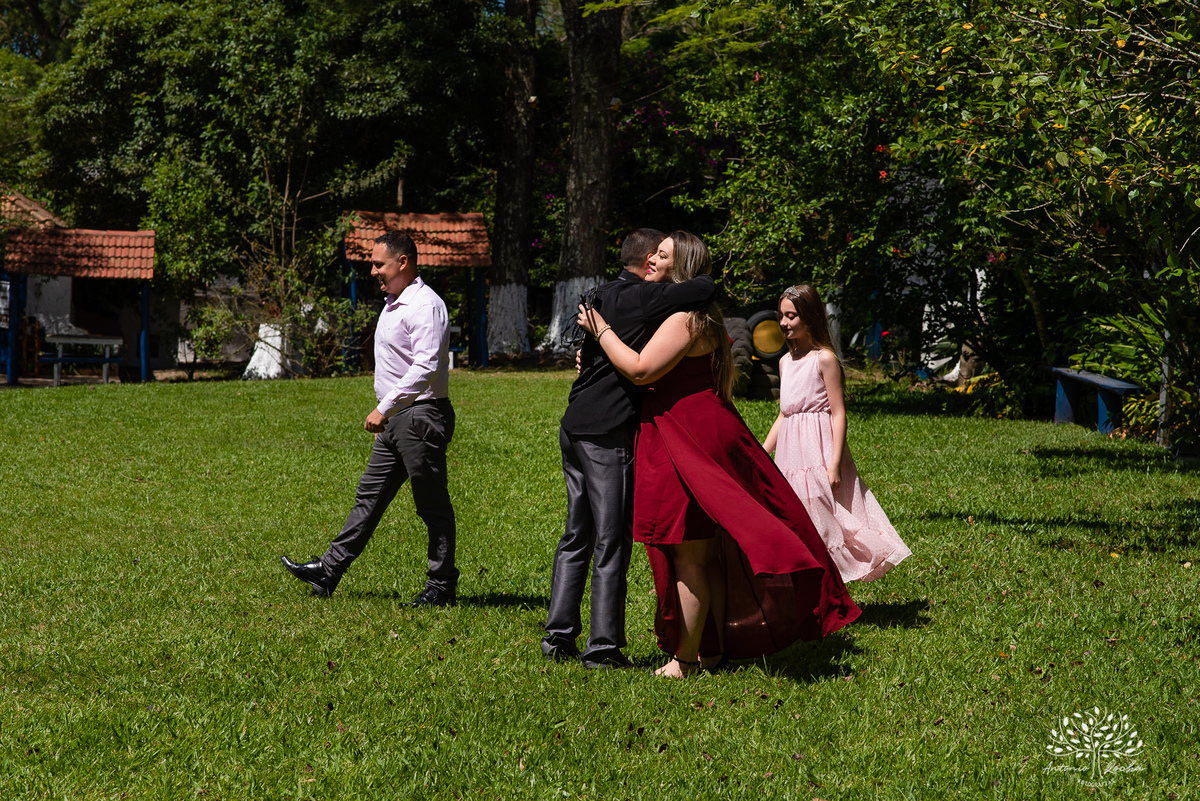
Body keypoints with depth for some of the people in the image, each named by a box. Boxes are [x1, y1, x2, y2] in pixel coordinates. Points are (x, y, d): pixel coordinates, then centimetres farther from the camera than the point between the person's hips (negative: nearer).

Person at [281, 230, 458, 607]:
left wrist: (384, 407, -25)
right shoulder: (393, 303, 17)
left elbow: (425, 368, -25)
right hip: (395, 420, 10)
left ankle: (442, 586, 6)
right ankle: (328, 571, 14)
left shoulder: (425, 306, -16)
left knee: (433, 506, -2)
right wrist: (386, 412, 24)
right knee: (369, 496, 11)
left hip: (421, 416, -10)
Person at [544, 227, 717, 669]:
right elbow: (706, 289, -21)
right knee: (612, 542, -2)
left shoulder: (601, 295, 14)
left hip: (574, 428, 8)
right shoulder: (642, 299, -11)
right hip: (609, 434, -8)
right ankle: (603, 647, 0)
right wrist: (709, 284, 2)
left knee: (576, 537, 14)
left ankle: (558, 633, 14)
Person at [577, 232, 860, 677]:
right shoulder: (700, 315, 17)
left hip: (689, 444, -10)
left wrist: (601, 330, -12)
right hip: (707, 436, 10)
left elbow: (641, 370, -23)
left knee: (688, 557, -4)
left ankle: (685, 660, 2)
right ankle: (713, 649, 22)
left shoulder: (686, 317, -16)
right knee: (707, 554, 15)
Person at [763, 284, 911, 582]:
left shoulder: (824, 359, -8)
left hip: (819, 451, -7)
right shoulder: (786, 361, 14)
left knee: (822, 526, -5)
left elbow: (838, 413, -11)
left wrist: (835, 463, -18)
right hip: (791, 455, 7)